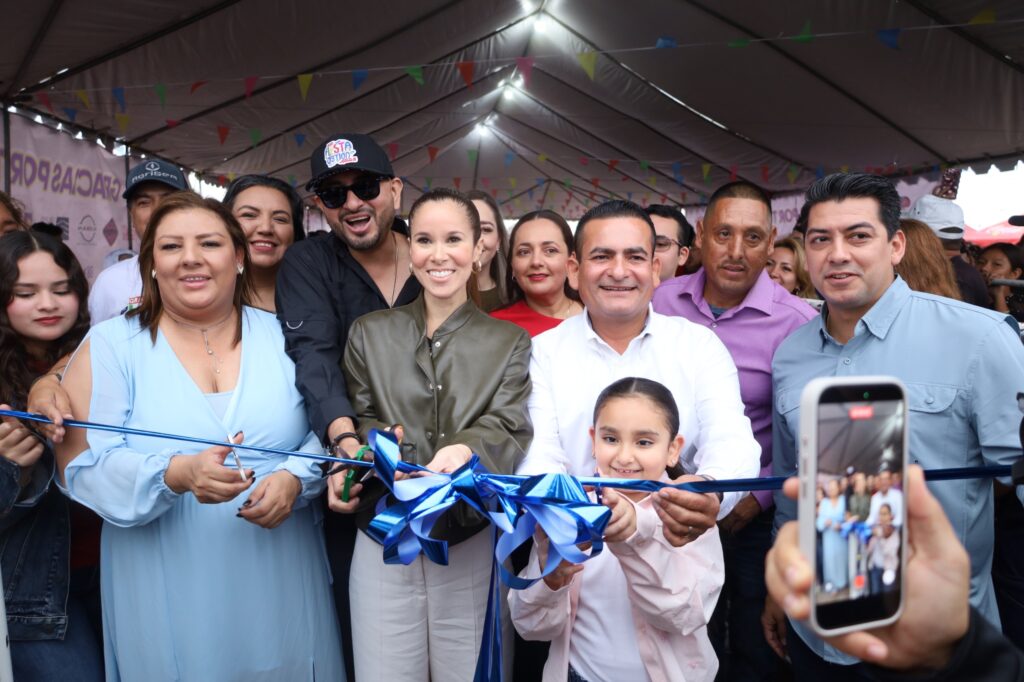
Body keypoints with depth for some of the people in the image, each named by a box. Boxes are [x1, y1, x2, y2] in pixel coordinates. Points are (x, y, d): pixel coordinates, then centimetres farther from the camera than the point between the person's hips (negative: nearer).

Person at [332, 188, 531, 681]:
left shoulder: (510, 342, 5)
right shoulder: (369, 333, 8)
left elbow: (509, 431, -6)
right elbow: (357, 421, 8)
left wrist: (466, 450, -29)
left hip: (473, 543, 0)